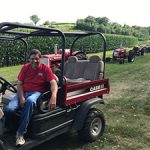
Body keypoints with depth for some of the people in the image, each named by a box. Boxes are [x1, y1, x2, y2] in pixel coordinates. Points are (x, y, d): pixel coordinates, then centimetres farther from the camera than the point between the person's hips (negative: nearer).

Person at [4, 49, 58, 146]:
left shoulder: (45, 69, 0)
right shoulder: (25, 67, 7)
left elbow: (53, 83, -11)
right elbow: (19, 84, 3)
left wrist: (53, 97, -30)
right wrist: (21, 98, -15)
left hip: (36, 93, -2)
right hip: (23, 92, 2)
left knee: (30, 101, -41)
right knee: (9, 109, -27)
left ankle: (20, 133, -26)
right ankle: (5, 128, 8)